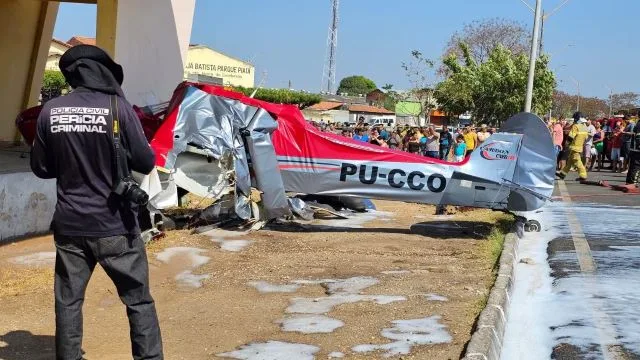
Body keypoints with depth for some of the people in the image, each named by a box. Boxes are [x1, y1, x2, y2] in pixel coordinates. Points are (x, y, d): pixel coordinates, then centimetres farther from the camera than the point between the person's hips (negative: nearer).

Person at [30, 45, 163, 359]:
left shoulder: (50, 111, -2)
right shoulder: (118, 107, -11)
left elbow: (41, 168, 7)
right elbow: (145, 162, -6)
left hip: (69, 224, 3)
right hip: (114, 224, -3)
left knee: (67, 301, 15)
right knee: (138, 301, 9)